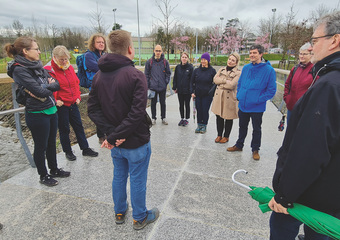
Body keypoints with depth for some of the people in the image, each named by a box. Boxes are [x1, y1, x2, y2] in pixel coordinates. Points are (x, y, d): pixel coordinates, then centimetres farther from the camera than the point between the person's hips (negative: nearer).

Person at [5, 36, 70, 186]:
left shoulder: (37, 66, 7)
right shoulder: (19, 70, -16)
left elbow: (56, 83, 3)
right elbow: (39, 91, -24)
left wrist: (44, 89, -15)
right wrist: (50, 87, -5)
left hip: (51, 110, 7)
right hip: (37, 114, -7)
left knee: (51, 143, 19)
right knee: (41, 147, 9)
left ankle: (54, 169, 37)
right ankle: (43, 176, 28)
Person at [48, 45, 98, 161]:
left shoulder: (70, 68, 7)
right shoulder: (50, 70, -11)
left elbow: (76, 83, 15)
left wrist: (78, 96, 7)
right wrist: (56, 100, -16)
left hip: (73, 103, 6)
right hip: (61, 105, -5)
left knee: (78, 126, 12)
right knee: (64, 129, 8)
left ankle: (85, 148, 24)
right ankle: (68, 151, 25)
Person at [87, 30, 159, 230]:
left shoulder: (99, 76, 0)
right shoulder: (136, 75, -19)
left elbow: (93, 110, -4)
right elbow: (137, 113, -28)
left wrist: (111, 132, -12)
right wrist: (115, 136, -19)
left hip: (115, 142, 6)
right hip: (136, 141, -6)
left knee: (119, 177, 24)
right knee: (138, 181, 13)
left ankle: (120, 213, 44)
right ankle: (140, 218, 35)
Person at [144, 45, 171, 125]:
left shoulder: (165, 62, 3)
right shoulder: (149, 62, 1)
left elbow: (168, 73, 9)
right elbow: (146, 74, 3)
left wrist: (166, 82, -1)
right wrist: (147, 85, -2)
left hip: (163, 87, 1)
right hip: (153, 87, 0)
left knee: (163, 103, 9)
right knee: (153, 103, 8)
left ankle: (163, 118, 21)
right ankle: (153, 118, 21)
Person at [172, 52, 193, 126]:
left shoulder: (190, 67, -5)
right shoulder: (178, 67, 4)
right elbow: (175, 78, 9)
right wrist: (175, 88, 5)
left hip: (187, 90, -3)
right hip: (180, 90, 3)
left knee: (187, 105, 7)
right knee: (181, 105, 12)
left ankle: (187, 119, 20)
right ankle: (182, 118, 26)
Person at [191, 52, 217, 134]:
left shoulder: (212, 71, -1)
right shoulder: (196, 70, 6)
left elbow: (215, 83, 5)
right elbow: (192, 82, 11)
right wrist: (192, 92, 1)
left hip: (208, 95, -2)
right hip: (198, 95, 3)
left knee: (205, 110, 1)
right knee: (199, 110, 6)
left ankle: (204, 126, 18)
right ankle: (199, 125, 20)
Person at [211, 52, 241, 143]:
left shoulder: (238, 73, -7)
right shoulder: (222, 69, 10)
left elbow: (231, 85, -19)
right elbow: (215, 79, -4)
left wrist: (221, 82, -8)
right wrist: (225, 80, -13)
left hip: (229, 97, -4)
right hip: (219, 96, 5)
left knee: (228, 118, 7)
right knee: (219, 116, 11)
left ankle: (226, 136, 25)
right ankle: (219, 135, 27)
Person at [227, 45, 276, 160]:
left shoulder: (269, 70, -11)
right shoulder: (246, 68, 4)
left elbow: (271, 90, -11)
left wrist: (259, 99, -16)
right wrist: (239, 96, 5)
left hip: (257, 107, -4)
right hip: (243, 105, 5)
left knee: (256, 129, 12)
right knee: (242, 127, 19)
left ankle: (255, 150, 29)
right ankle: (239, 145, 37)